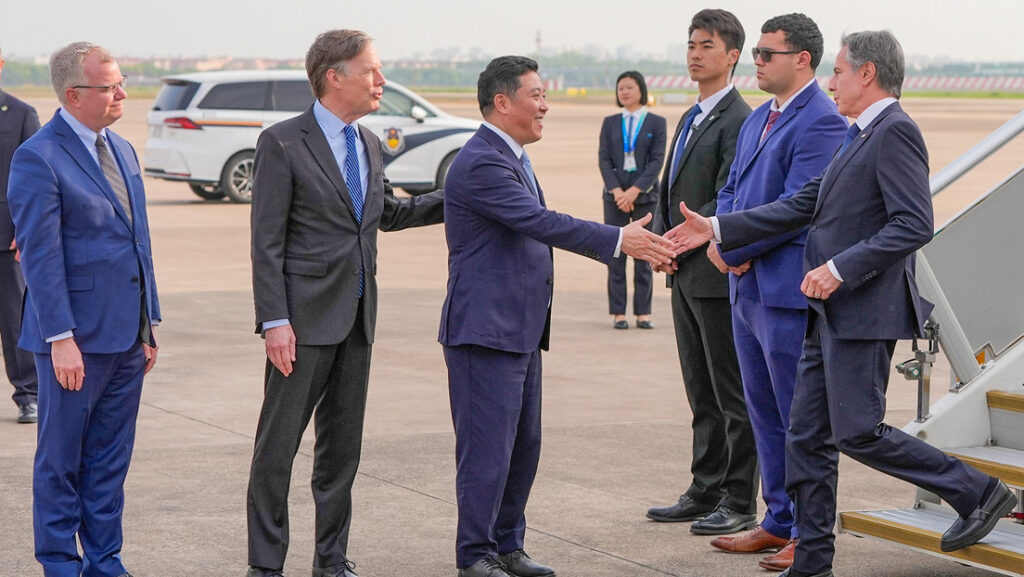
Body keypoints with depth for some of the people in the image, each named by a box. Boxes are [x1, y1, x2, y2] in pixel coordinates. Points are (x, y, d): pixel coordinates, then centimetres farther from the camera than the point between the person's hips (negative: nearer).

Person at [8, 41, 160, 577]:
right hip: (77, 337, -7)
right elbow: (40, 256, -16)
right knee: (61, 458, 5)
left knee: (111, 458, 13)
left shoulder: (122, 150, 12)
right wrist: (62, 338, -20)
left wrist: (147, 327, 15)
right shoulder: (38, 158, -12)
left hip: (126, 334, 7)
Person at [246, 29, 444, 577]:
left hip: (357, 318, 7)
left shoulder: (368, 143, 12)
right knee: (278, 446, -1)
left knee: (342, 444, 12)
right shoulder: (283, 142, -9)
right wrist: (275, 320, -17)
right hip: (305, 317, -7)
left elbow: (388, 212, 29)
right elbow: (266, 241, -11)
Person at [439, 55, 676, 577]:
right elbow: (541, 222, -25)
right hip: (485, 329, -10)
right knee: (487, 450, -5)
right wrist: (619, 240, -26)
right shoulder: (481, 163, -18)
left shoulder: (511, 158, 16)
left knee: (523, 447, 14)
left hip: (520, 330, 10)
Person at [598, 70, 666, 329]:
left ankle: (643, 313, 4)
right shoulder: (610, 123, 11)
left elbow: (657, 160, -3)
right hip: (615, 195, 2)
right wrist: (617, 190, -11)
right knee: (615, 255, -1)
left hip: (645, 195, -2)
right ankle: (618, 312, 2)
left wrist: (635, 190, -13)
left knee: (643, 255, -1)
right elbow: (603, 159, 4)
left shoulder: (656, 123, 4)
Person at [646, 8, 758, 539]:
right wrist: (660, 242, 2)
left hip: (718, 275, -9)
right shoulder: (690, 119, 16)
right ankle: (705, 491, 22)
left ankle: (739, 501, 4)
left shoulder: (739, 121, -13)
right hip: (685, 276, 9)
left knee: (732, 395, -1)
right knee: (701, 393, 14)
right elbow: (670, 191, 18)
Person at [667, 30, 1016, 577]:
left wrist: (840, 268, -24)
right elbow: (804, 204, 18)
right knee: (808, 436, 9)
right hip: (831, 313, 10)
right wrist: (717, 228, 15)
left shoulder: (895, 132, -13)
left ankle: (977, 493, 5)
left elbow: (914, 225, -22)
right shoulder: (859, 136, 18)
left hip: (864, 312, -10)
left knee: (856, 432, -7)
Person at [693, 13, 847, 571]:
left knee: (800, 419, -2)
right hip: (747, 289, 10)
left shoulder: (821, 121, -14)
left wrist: (737, 251, -14)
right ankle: (778, 522, 25)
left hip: (788, 291, -10)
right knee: (764, 414, 15)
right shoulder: (758, 118, 16)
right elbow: (732, 189, 19)